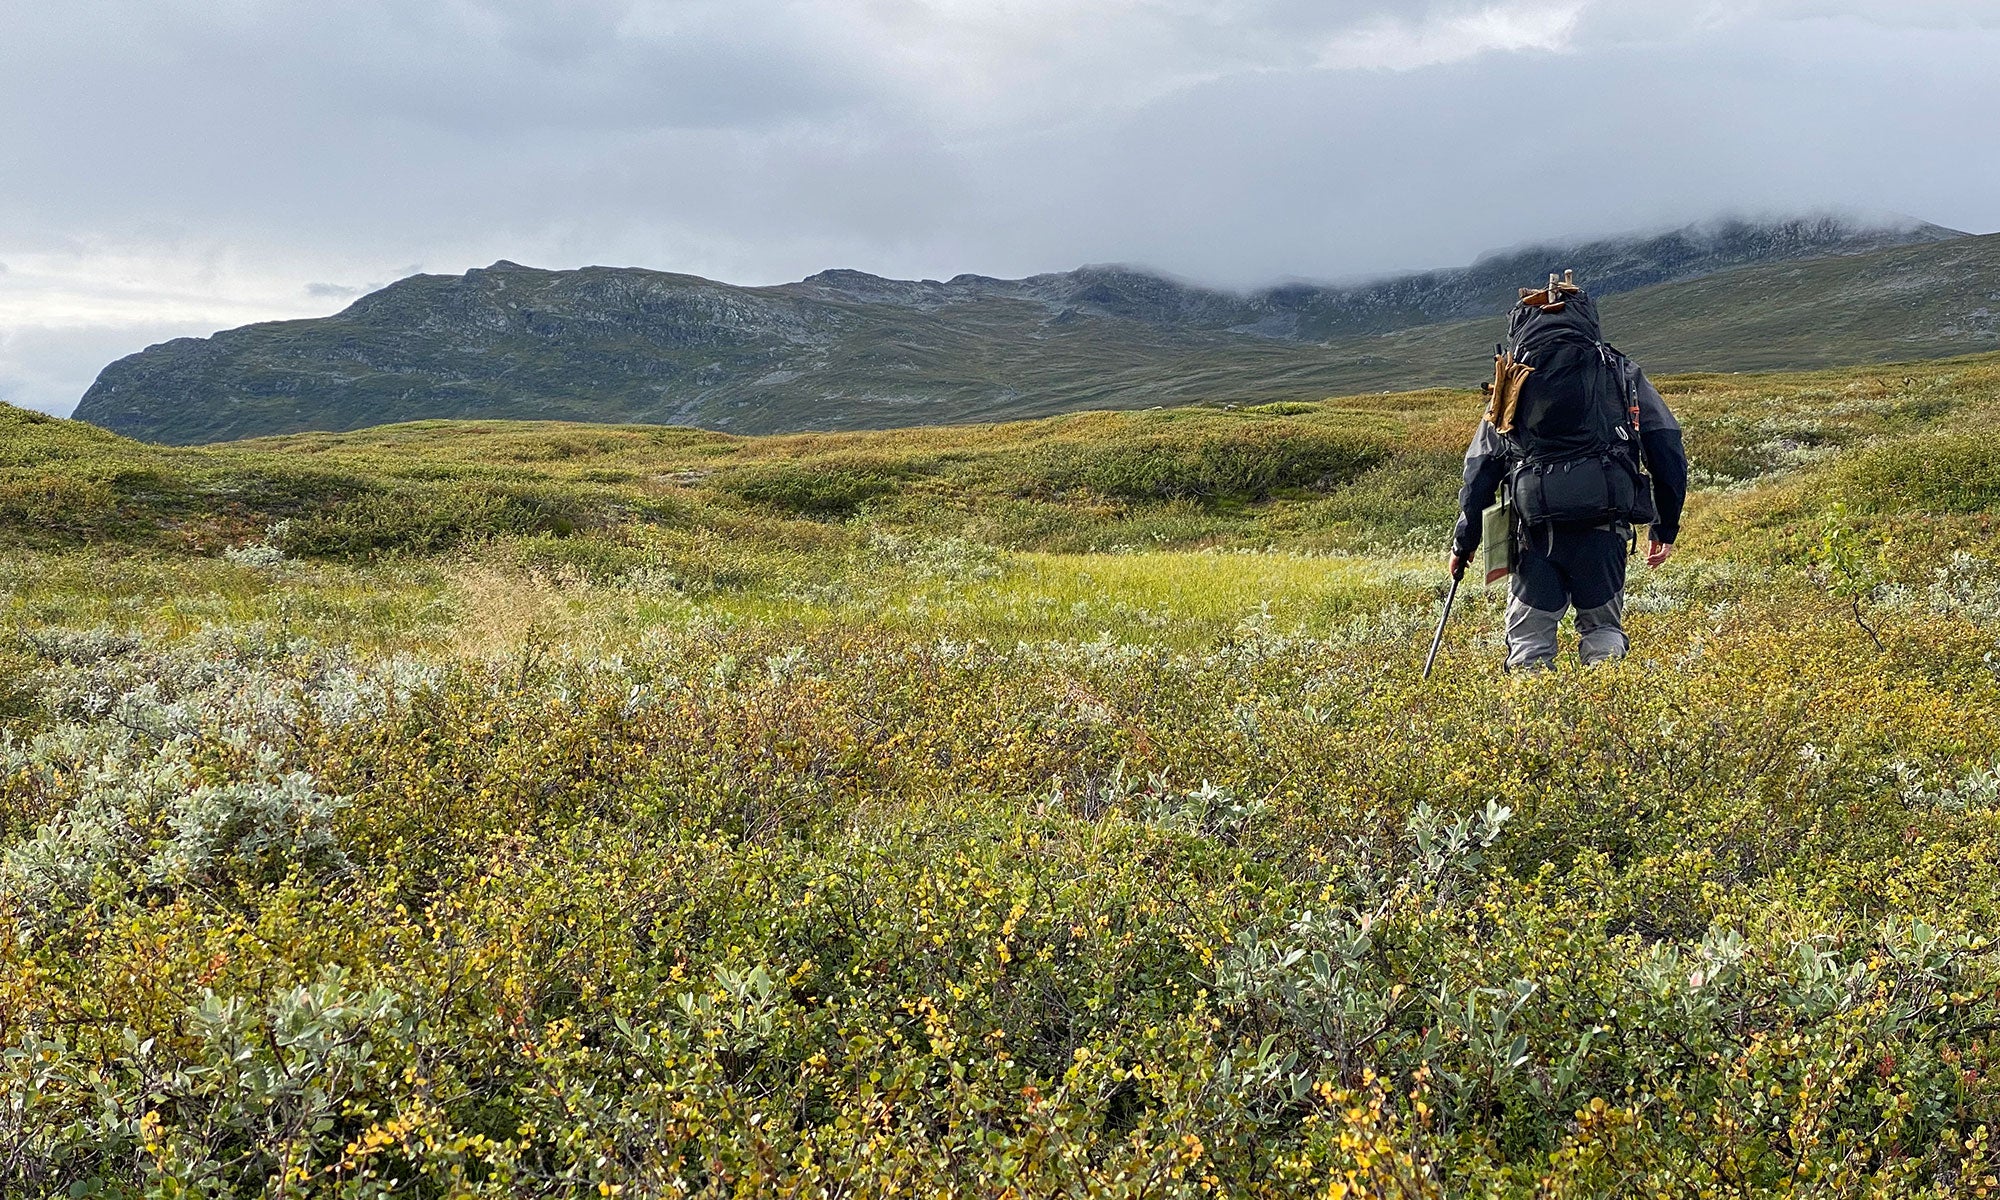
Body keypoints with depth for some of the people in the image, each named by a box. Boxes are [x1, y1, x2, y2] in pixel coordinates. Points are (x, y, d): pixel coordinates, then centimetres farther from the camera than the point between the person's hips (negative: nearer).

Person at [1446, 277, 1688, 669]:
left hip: (1537, 530, 0)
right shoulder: (1622, 373, 13)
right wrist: (1664, 527, 15)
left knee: (1528, 637, 9)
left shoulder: (1513, 382, 12)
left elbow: (1481, 468, 11)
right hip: (1602, 529, 0)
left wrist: (1464, 542, 17)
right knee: (1603, 629, 16)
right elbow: (1667, 449, 9)